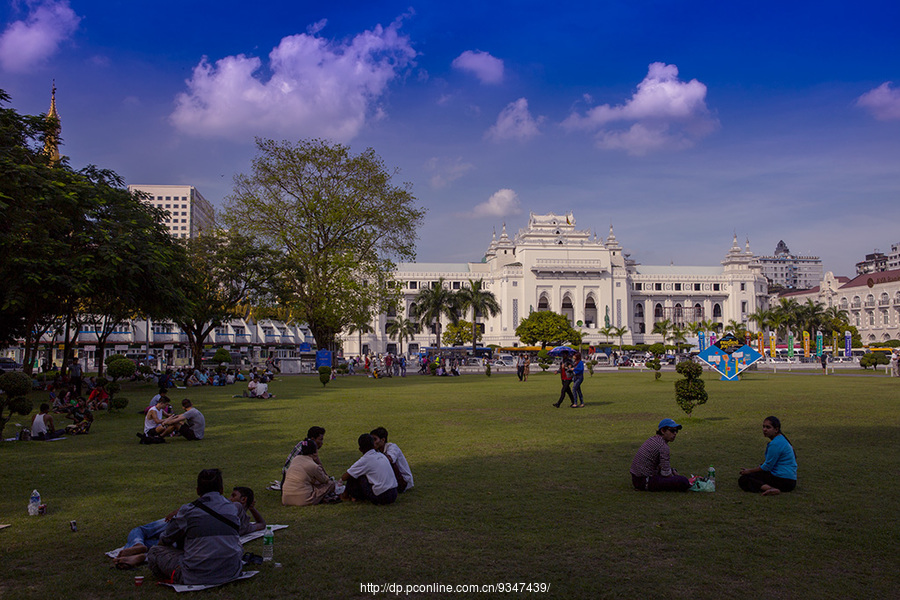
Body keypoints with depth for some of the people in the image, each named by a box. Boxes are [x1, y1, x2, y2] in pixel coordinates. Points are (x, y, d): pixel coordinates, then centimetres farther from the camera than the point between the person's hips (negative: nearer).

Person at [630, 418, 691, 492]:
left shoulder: (653, 439, 13)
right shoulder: (663, 446, -16)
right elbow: (666, 473, -14)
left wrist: (673, 471, 14)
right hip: (645, 482, -10)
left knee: (673, 472, 31)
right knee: (684, 481, -18)